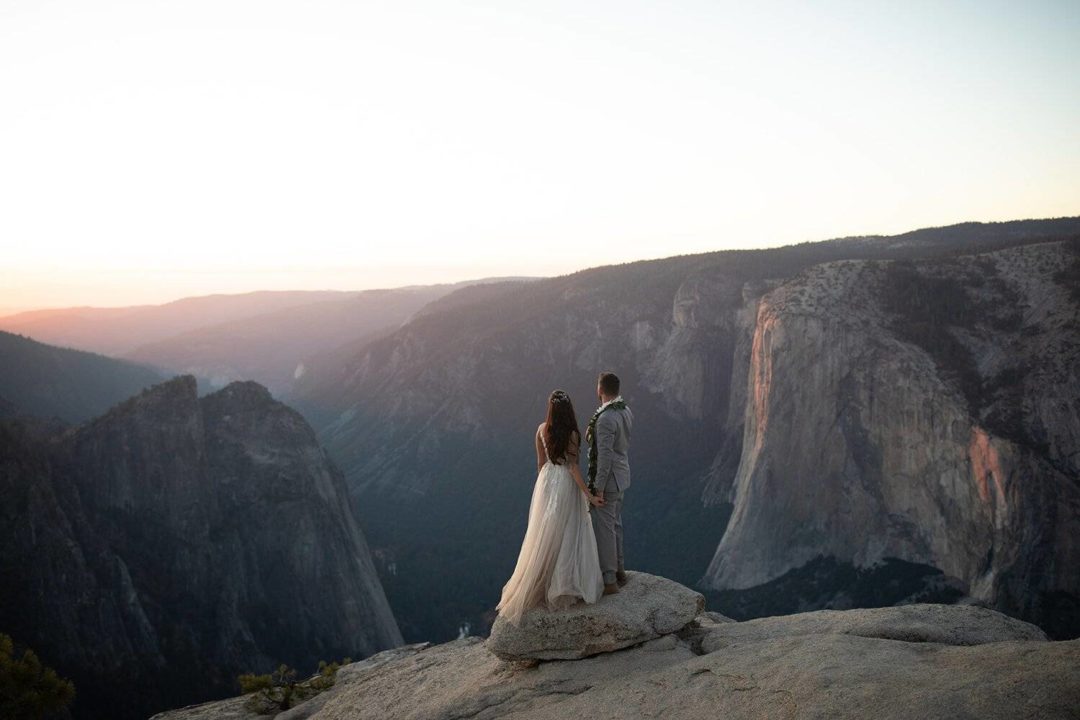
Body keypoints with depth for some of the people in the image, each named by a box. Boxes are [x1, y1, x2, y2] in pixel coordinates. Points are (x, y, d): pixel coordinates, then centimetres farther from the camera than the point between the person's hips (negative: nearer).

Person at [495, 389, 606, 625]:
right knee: (566, 536, 6)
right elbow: (573, 467, -17)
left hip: (546, 482, 5)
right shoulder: (571, 433, -17)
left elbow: (540, 462, 6)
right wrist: (589, 495, -14)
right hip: (566, 484, -5)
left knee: (545, 535, 15)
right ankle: (562, 587, 12)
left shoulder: (542, 429, -2)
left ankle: (539, 585, 25)